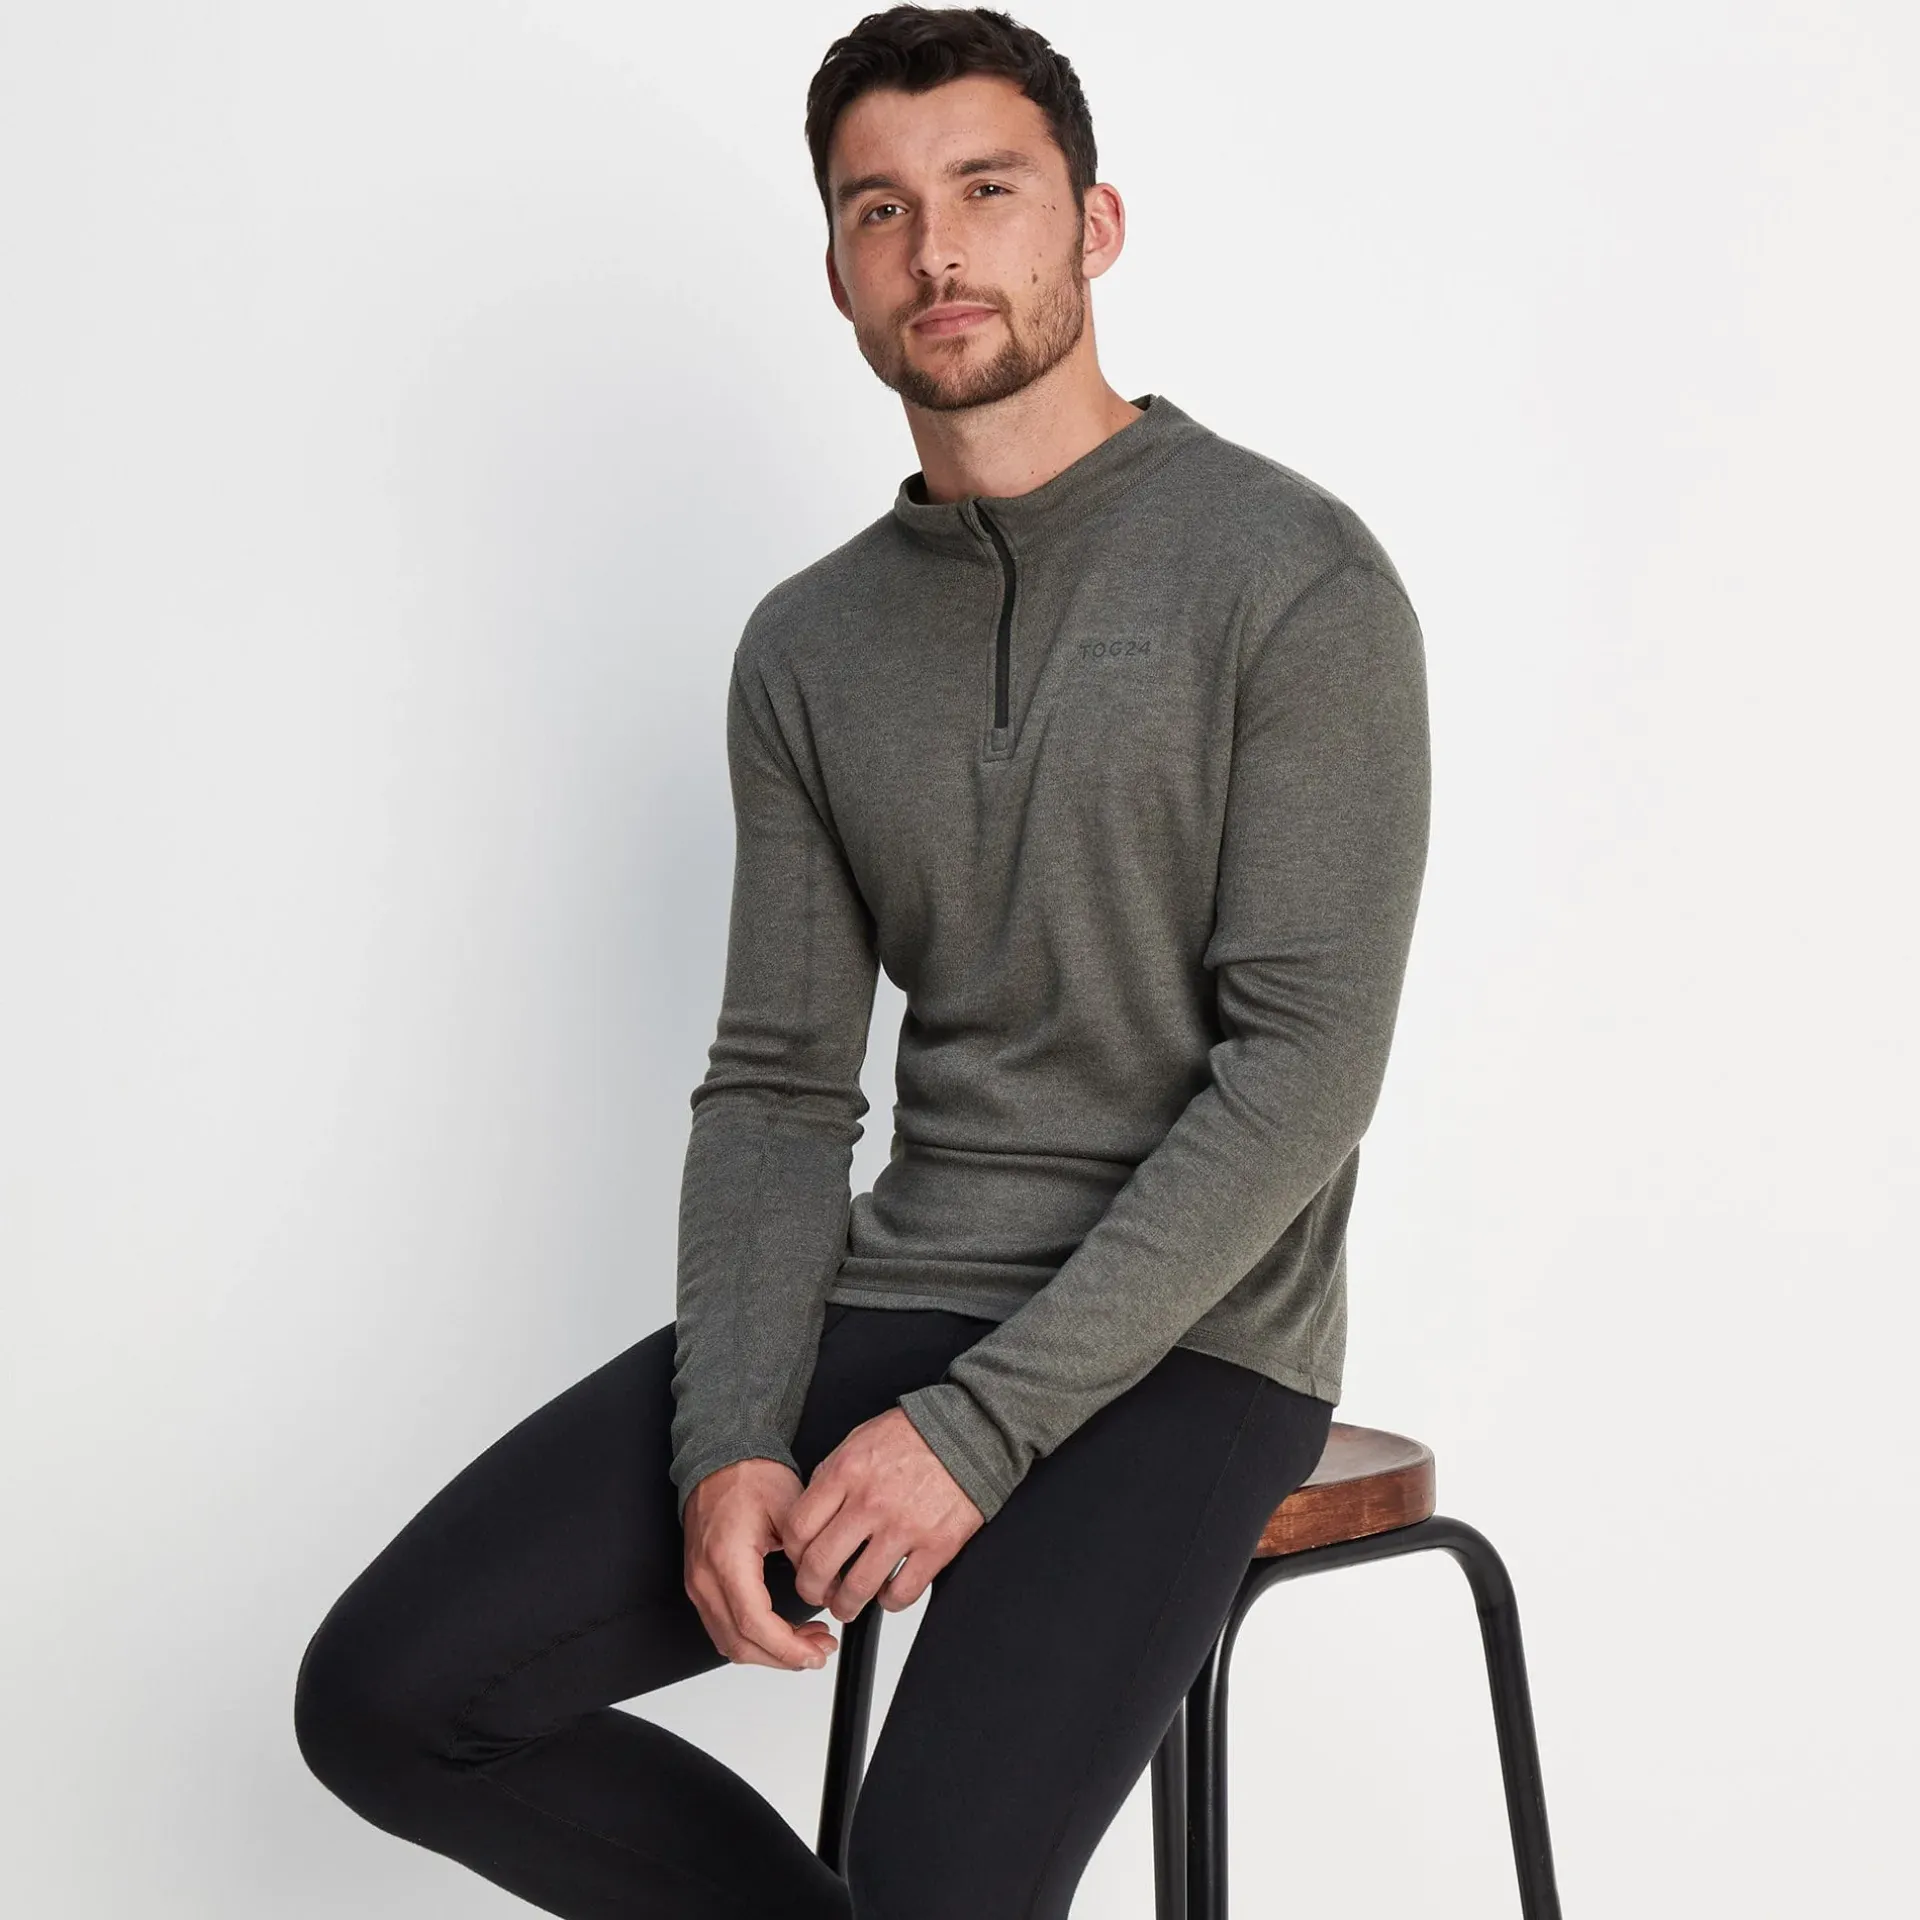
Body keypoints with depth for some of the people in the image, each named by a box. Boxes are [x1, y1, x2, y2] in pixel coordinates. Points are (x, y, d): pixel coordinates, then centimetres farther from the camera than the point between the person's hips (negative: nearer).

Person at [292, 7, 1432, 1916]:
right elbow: (776, 1086, 7)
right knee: (386, 1699, -8)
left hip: (1175, 1340, -5)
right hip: (891, 1299, 6)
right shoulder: (807, 647, 10)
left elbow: (1305, 1064, -14)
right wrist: (729, 1442, -11)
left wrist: (978, 1424, -19)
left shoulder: (1291, 574, -7)